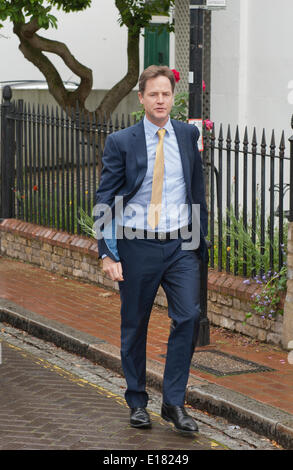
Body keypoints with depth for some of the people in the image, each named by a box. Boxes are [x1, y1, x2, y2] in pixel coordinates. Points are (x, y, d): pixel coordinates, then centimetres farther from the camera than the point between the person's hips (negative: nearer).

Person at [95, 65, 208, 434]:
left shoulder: (188, 135, 6)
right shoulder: (121, 142, -4)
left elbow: (198, 190, 13)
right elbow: (105, 200, -4)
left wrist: (200, 241, 9)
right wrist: (108, 252, -11)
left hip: (181, 245, 2)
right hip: (137, 245, -2)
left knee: (188, 317, -11)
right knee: (134, 327, 7)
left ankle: (174, 402, -1)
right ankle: (137, 403, 23)